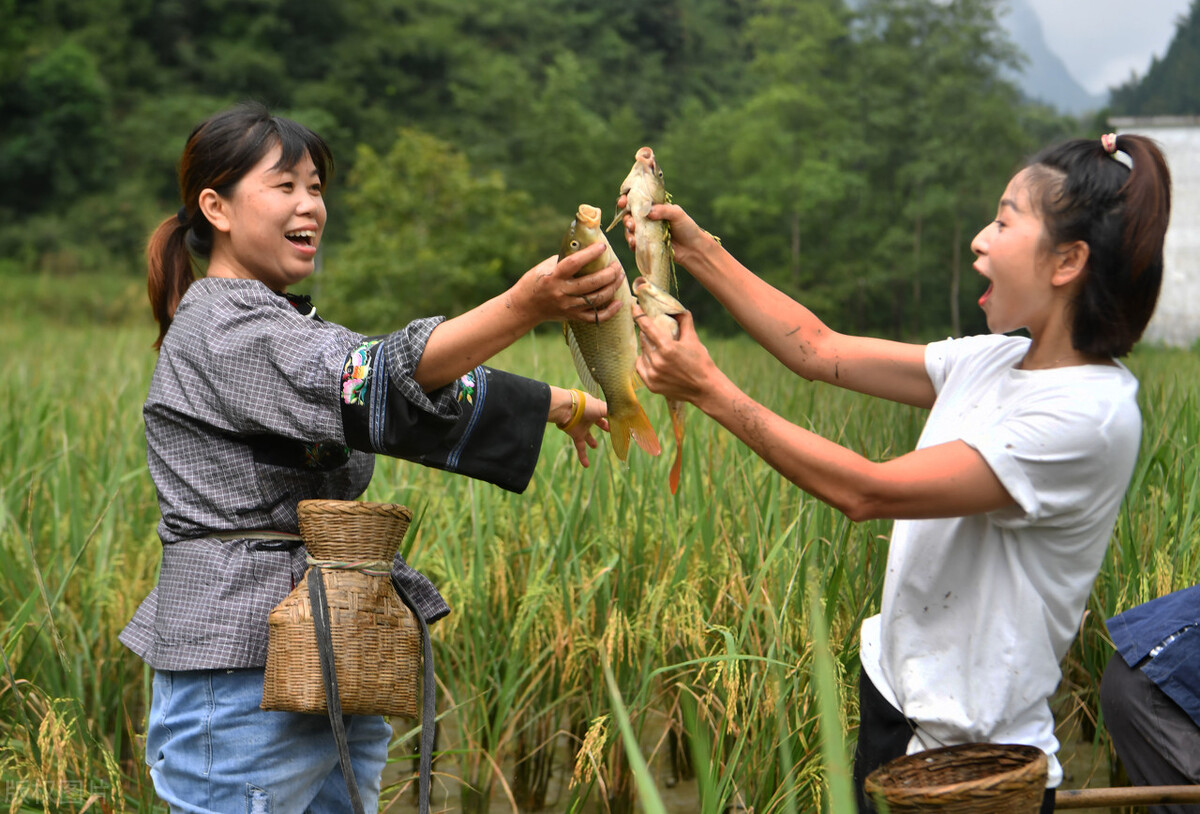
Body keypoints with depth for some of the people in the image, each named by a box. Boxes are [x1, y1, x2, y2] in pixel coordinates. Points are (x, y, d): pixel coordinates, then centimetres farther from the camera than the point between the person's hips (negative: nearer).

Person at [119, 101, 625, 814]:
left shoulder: (290, 327, 20)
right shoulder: (216, 327, -11)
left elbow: (428, 386, 14)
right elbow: (372, 380, -26)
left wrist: (561, 404, 2)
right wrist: (526, 305, -38)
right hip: (245, 660, -9)